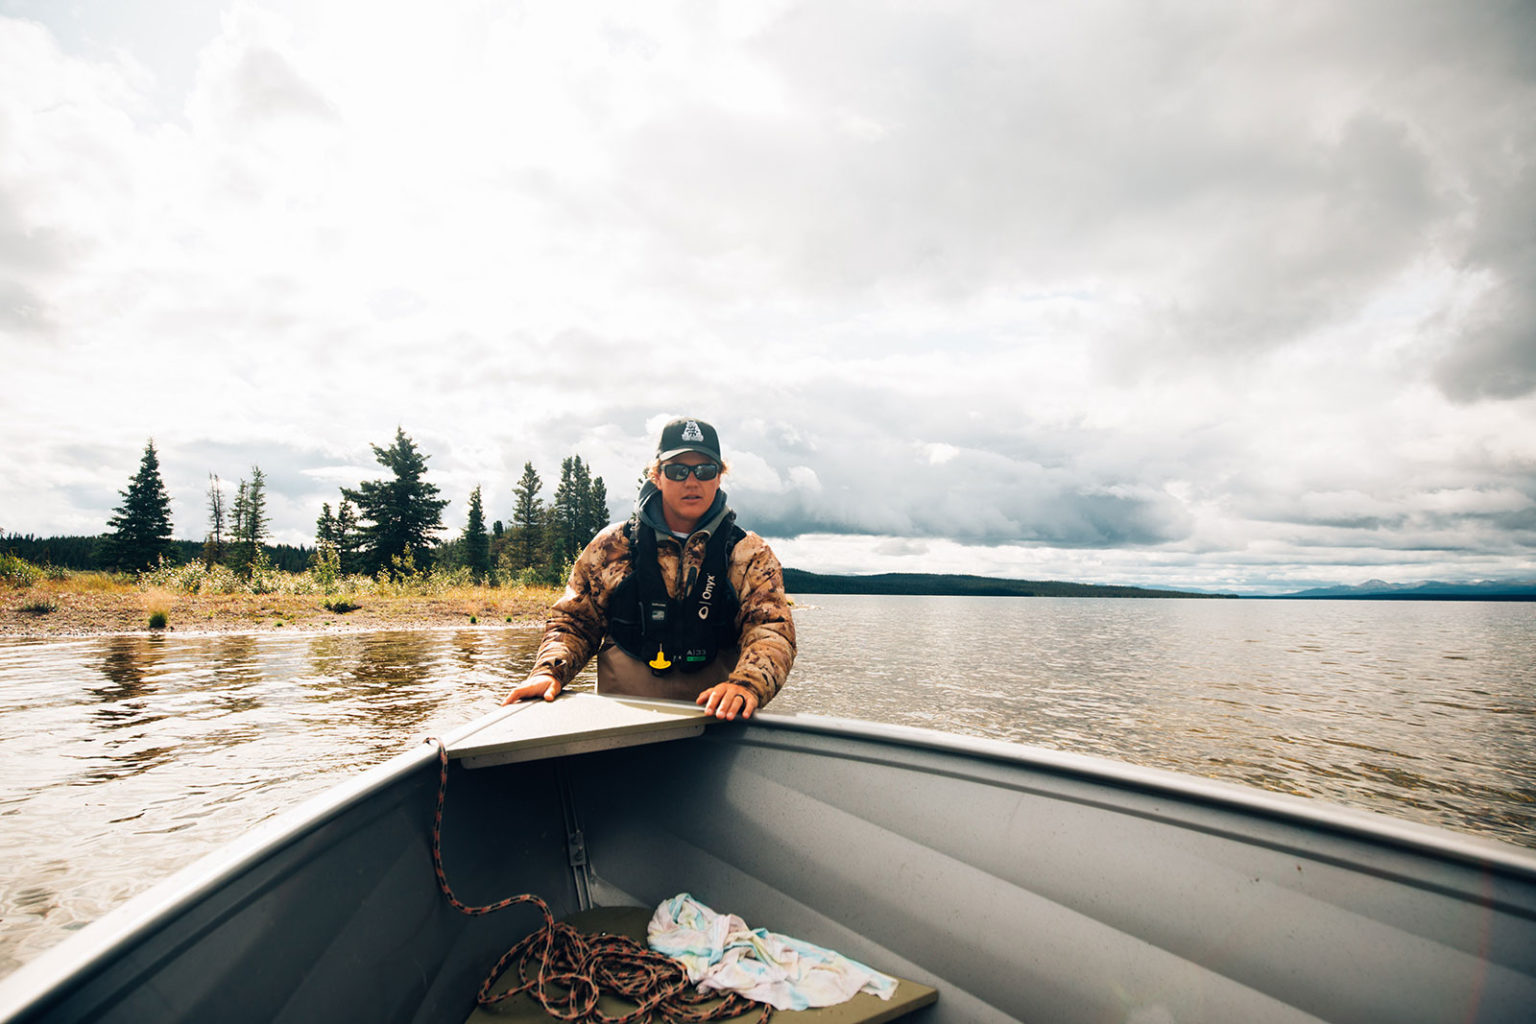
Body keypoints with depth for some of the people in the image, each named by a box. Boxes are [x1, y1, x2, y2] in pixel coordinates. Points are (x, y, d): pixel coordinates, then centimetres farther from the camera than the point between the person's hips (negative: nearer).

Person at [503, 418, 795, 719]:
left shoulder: (749, 554, 12)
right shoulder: (612, 547, 15)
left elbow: (772, 629, 0)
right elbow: (573, 620, 20)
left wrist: (747, 684, -21)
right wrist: (548, 672, 0)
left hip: (714, 721, -1)